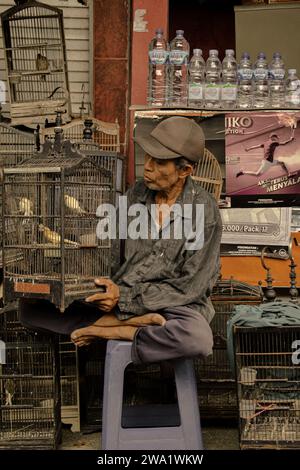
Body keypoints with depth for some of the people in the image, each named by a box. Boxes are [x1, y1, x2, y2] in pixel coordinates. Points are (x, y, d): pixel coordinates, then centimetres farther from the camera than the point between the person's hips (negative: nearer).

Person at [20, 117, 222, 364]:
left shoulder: (205, 211, -11)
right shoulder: (135, 194, 2)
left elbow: (190, 288, -11)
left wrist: (125, 297, -17)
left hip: (172, 304, -3)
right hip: (119, 294, 4)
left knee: (198, 337, -39)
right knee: (31, 307, -11)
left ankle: (108, 331, -18)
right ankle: (134, 323, -16)